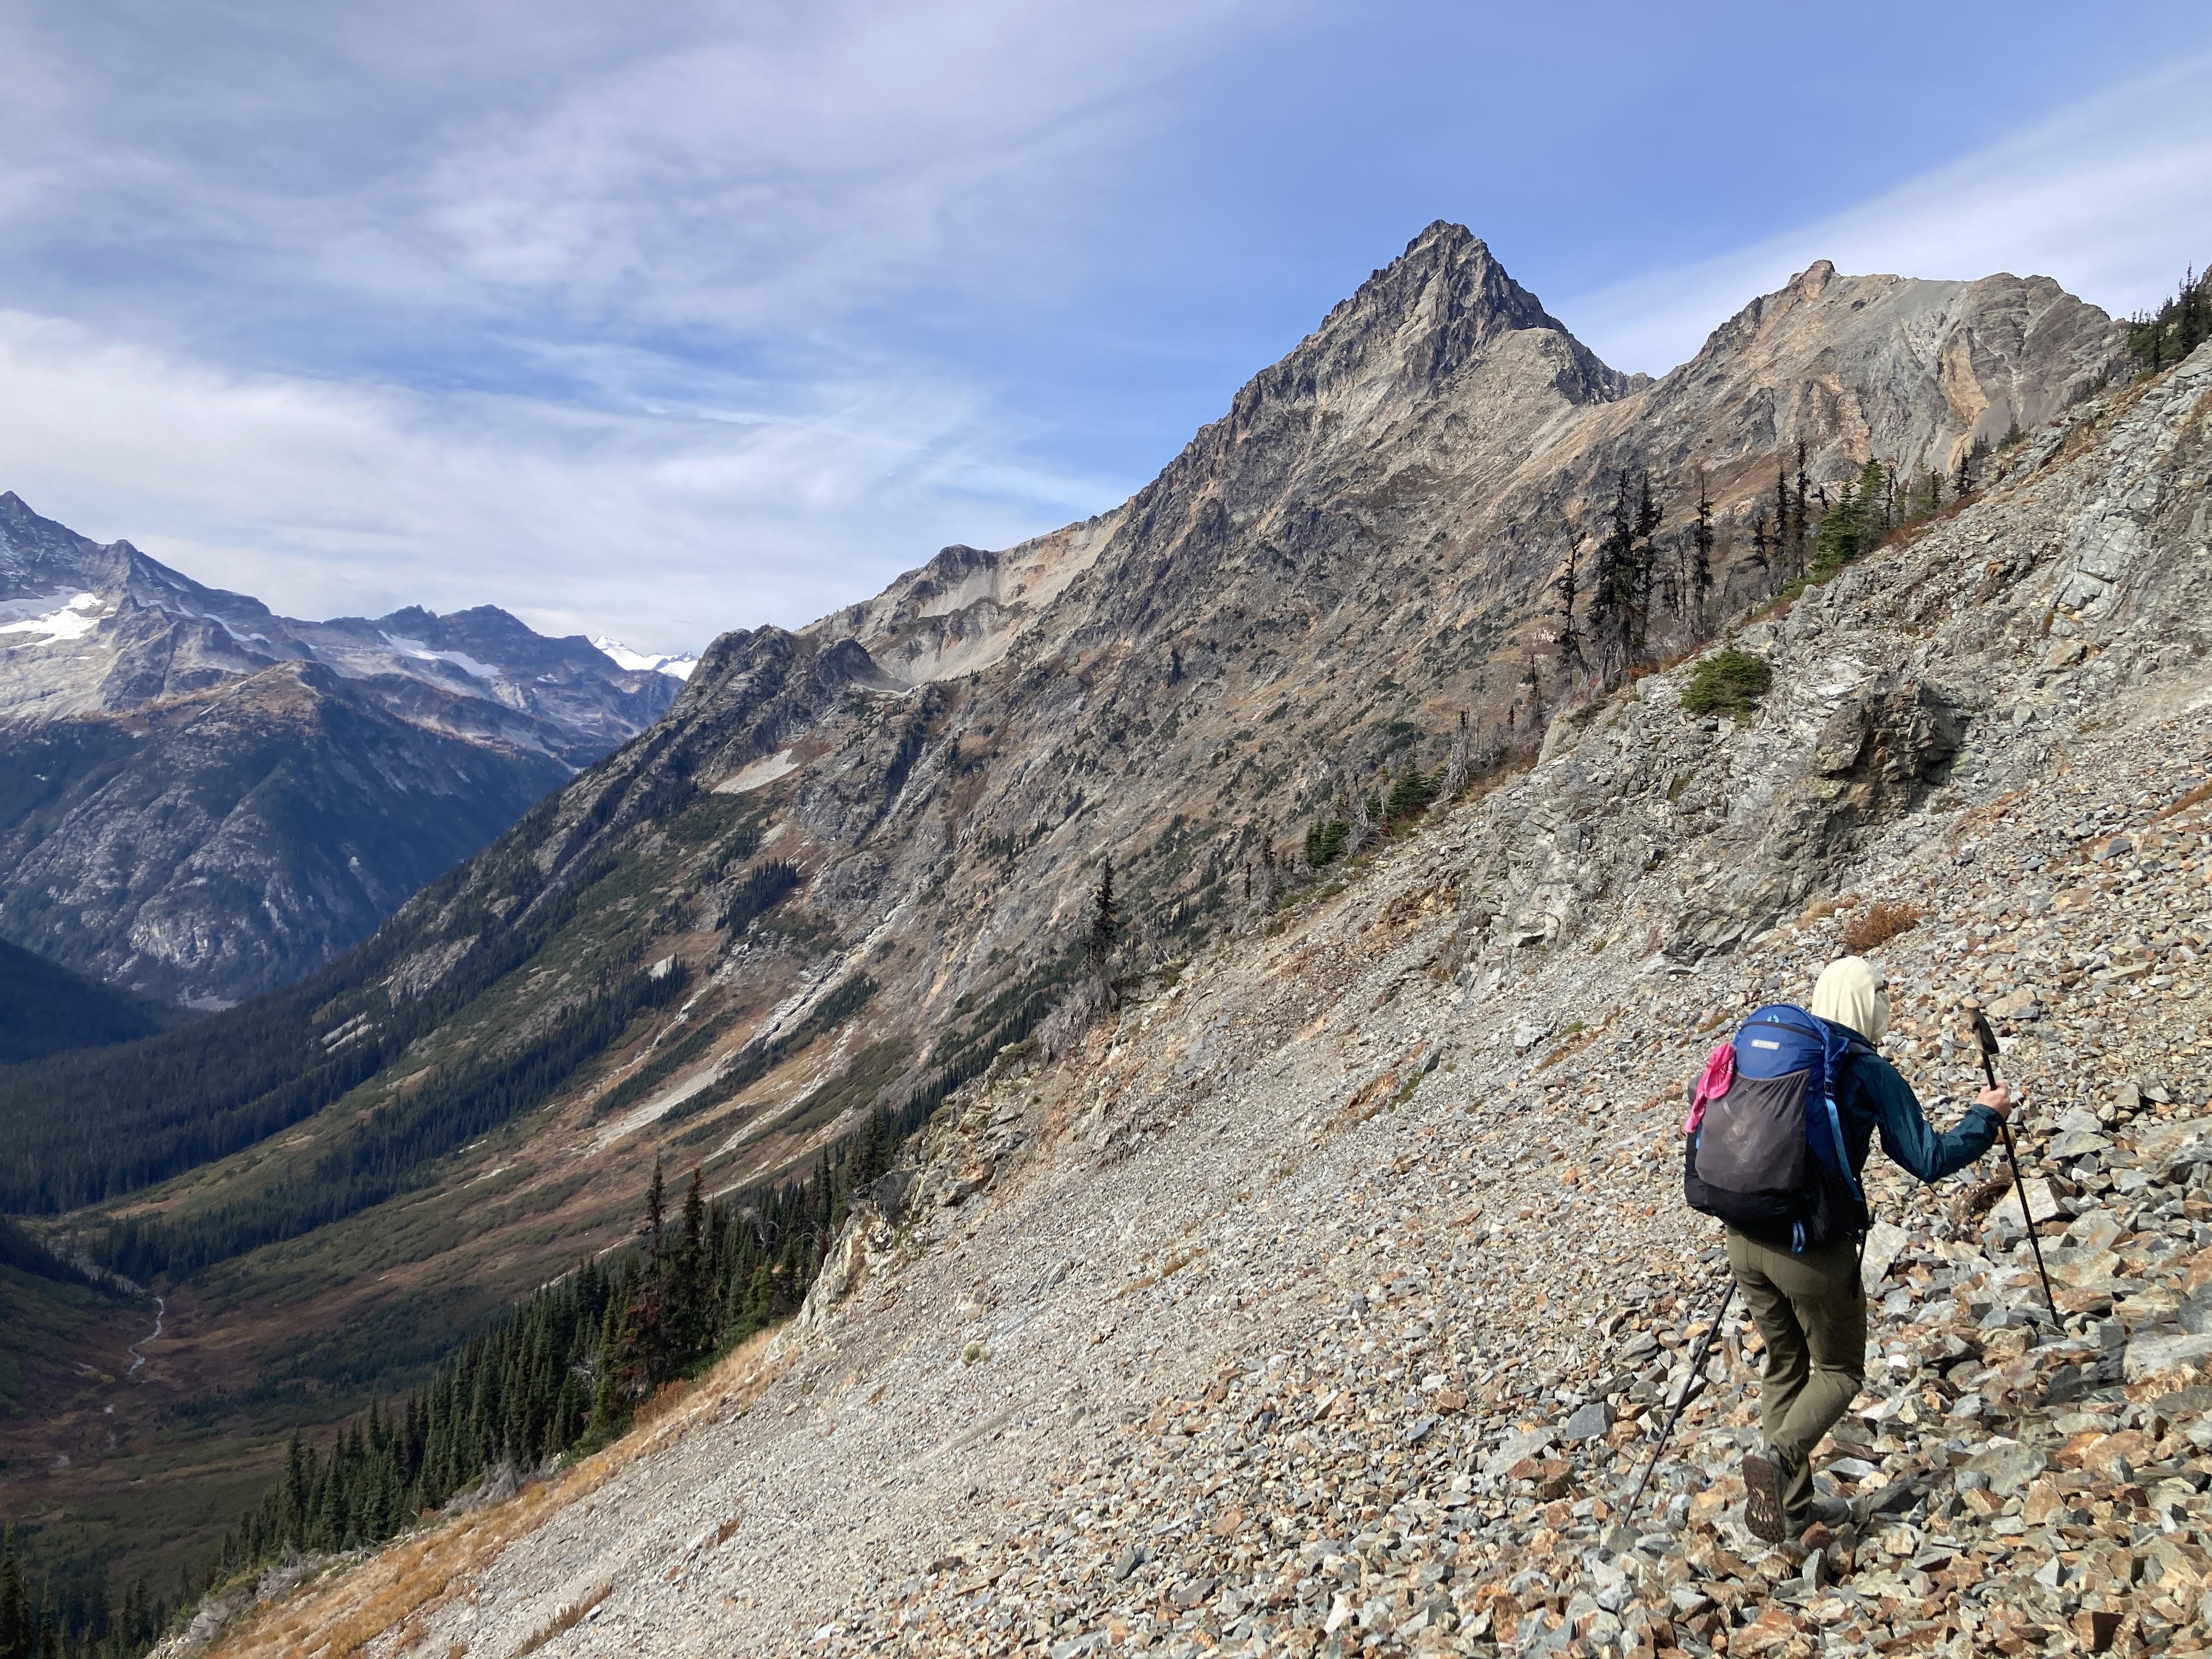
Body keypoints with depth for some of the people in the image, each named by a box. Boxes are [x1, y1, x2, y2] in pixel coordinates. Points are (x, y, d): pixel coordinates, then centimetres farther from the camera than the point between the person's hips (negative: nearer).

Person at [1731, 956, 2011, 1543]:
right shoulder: (1871, 1073, -7)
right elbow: (1928, 1161, -4)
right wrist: (1985, 1116, 11)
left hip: (1744, 1239, 5)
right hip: (1813, 1250, -5)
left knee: (1783, 1364, 20)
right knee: (1838, 1370, 15)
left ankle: (1793, 1504, 23)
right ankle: (1779, 1458, -10)